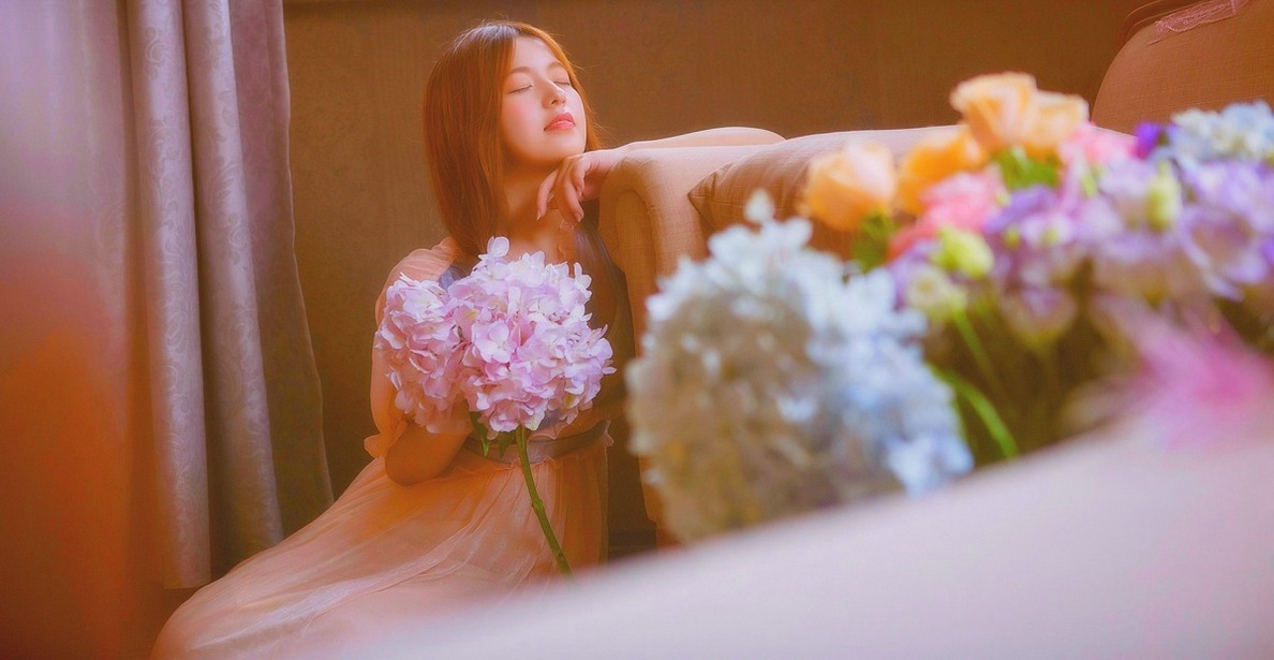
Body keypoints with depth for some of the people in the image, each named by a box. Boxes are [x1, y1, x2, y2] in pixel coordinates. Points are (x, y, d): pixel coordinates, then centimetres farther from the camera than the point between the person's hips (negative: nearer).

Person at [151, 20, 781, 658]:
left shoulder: (606, 226, -3)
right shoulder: (425, 282, -3)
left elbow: (768, 146, -6)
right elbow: (405, 464, -2)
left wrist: (625, 158, -14)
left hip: (533, 531, -2)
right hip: (418, 515, 2)